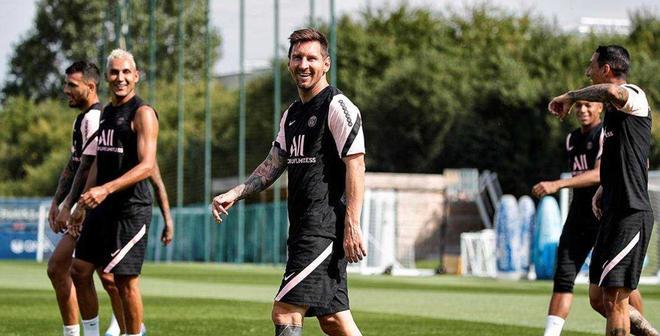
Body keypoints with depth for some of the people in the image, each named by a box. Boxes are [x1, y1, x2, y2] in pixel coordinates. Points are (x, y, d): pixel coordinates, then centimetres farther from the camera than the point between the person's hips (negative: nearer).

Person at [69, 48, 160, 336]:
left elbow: (147, 166, -20)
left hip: (131, 208, -8)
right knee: (80, 270, 8)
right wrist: (83, 205, 19)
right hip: (102, 207, 8)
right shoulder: (106, 113, 15)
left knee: (126, 280, -6)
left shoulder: (142, 113, -10)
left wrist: (106, 189, -29)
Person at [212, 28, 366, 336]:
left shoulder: (338, 107, -8)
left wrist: (352, 226, -20)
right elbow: (272, 166, 21)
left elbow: (356, 166, -14)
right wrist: (233, 195, 8)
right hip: (303, 230, 9)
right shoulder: (292, 115, 19)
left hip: (325, 228, -9)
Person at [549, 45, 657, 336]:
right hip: (613, 214, 10)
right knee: (599, 299, 11)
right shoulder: (612, 109, 19)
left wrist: (569, 97, -21)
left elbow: (610, 92, -37)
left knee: (614, 299, -10)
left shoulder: (635, 97, -11)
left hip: (632, 216, -10)